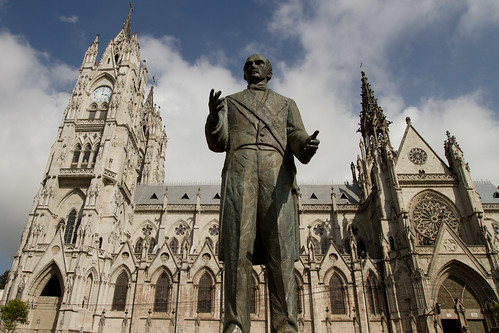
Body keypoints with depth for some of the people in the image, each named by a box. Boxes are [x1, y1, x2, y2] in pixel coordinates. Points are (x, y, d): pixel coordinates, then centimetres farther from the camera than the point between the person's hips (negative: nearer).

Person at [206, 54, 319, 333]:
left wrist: (308, 144, -14)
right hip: (239, 172, 0)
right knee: (238, 249, -11)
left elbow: (296, 137, 11)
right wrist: (213, 117, -9)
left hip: (277, 174, 0)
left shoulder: (286, 104, 29)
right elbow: (218, 142, 13)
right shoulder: (230, 102, 29)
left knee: (281, 252, -11)